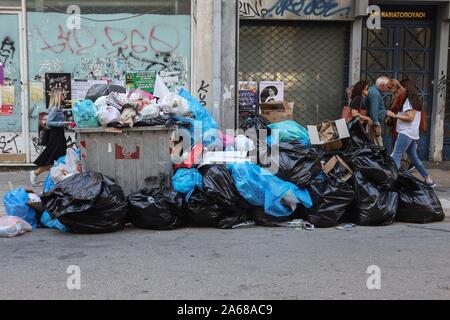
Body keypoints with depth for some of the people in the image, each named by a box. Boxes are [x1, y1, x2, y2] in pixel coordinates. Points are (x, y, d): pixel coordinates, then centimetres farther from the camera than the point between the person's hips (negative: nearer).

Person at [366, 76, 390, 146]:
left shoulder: (376, 91, 17)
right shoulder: (374, 93, -17)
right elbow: (374, 110, -24)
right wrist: (376, 125, -25)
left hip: (376, 122, 11)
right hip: (375, 123, -11)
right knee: (378, 146, -11)